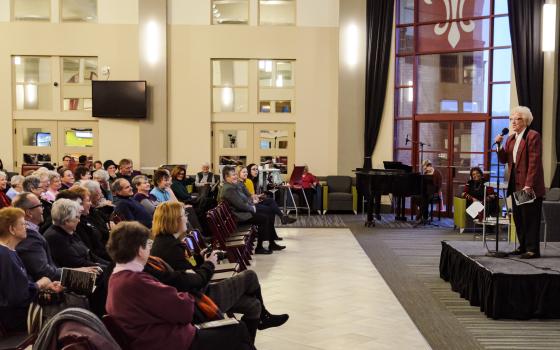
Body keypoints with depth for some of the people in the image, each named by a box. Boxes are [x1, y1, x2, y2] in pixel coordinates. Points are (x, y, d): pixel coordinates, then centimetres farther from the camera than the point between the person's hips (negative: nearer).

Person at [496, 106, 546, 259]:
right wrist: (499, 145, -4)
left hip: (530, 186, -8)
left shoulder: (533, 136, -9)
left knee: (530, 218, -4)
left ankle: (532, 249, 1)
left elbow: (534, 162, -15)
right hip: (516, 185, 8)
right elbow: (503, 160, 12)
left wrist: (529, 185, -21)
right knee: (518, 217, 12)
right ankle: (523, 246, 21)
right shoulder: (511, 139, 15)